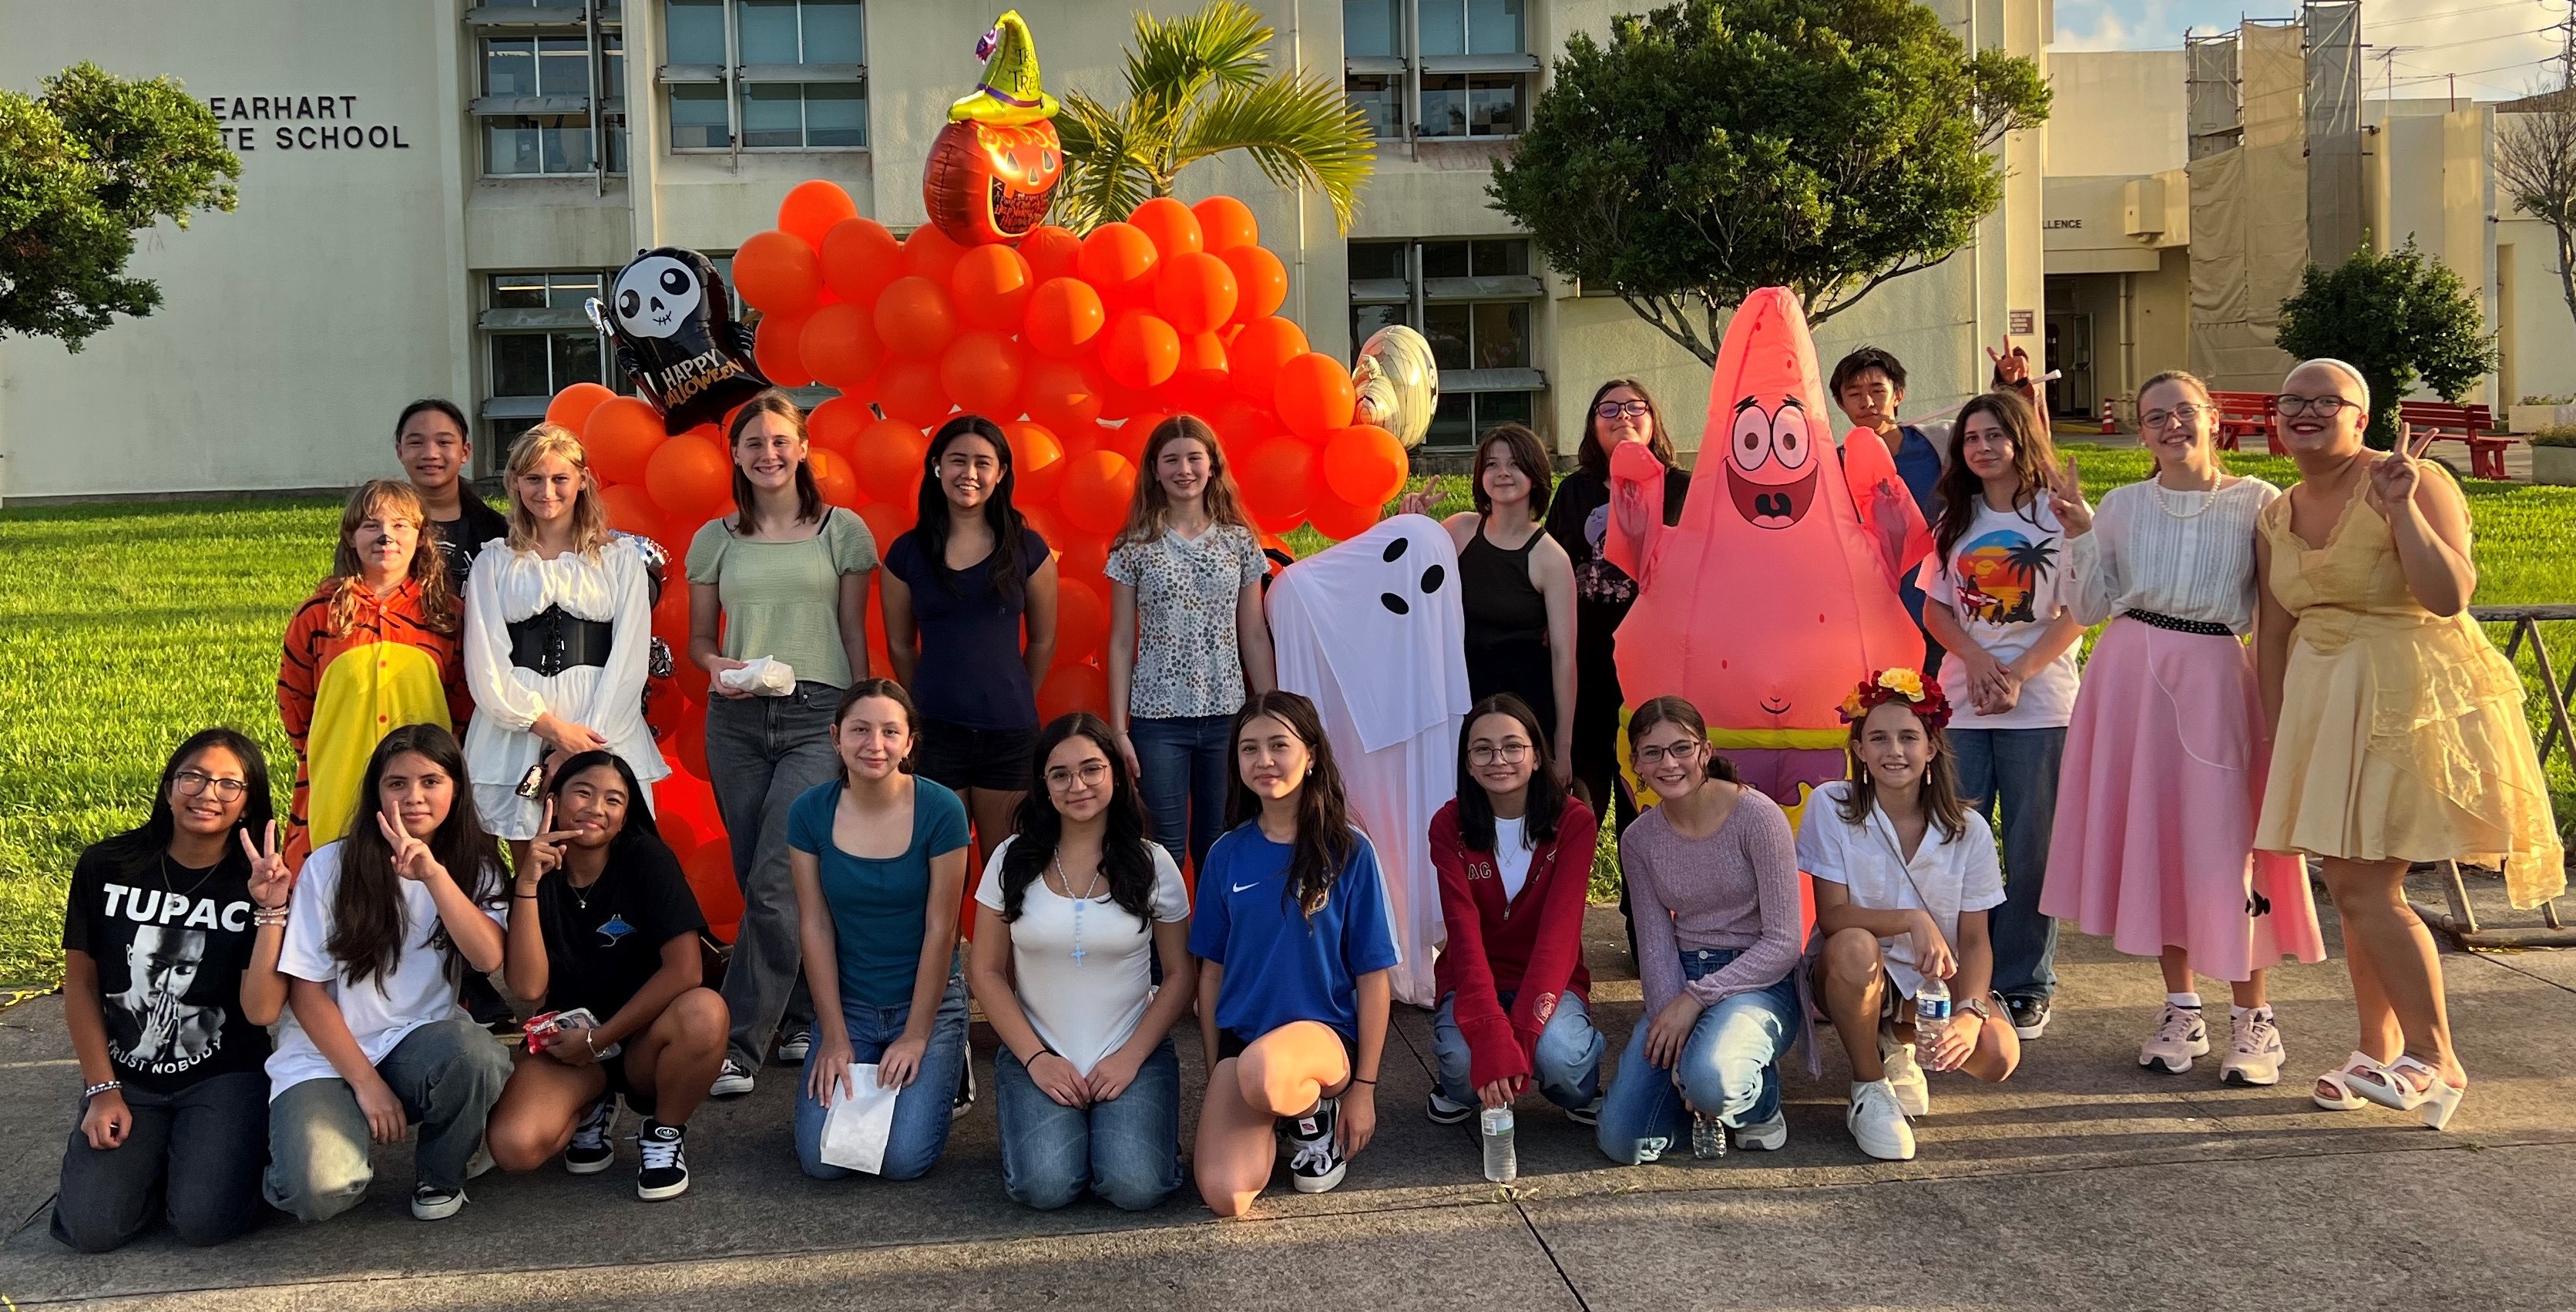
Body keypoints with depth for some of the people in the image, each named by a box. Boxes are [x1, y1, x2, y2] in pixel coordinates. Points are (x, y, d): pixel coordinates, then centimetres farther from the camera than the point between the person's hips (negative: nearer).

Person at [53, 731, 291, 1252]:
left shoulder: (260, 886, -6)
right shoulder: (105, 867, -3)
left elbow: (262, 1010, -16)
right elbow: (81, 985, 4)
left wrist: (272, 912, -23)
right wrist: (103, 1090, -1)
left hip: (223, 1078, -2)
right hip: (124, 1077, 2)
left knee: (205, 1222, -21)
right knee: (92, 1228, -17)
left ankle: (229, 1148, 11)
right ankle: (155, 1161, 14)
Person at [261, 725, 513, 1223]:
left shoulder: (474, 868, 4)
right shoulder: (331, 866, -4)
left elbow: (489, 958, -15)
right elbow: (306, 991, -4)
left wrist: (433, 874, -26)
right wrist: (366, 1082, -11)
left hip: (420, 1044, 3)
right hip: (326, 1056, -2)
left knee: (476, 1055, -35)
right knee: (318, 1192, -32)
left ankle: (442, 1173, -2)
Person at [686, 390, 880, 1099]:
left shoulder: (843, 530, 4)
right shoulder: (715, 540, 11)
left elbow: (855, 633, 5)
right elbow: (699, 638, 15)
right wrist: (717, 666, -8)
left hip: (816, 717, -3)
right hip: (736, 721, 3)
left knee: (775, 885, -12)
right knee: (762, 884, 7)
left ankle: (740, 1044, -7)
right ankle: (804, 1020, 21)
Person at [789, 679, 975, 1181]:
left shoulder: (941, 811, -15)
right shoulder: (810, 813, -7)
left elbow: (940, 929, -11)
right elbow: (815, 928, -5)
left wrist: (917, 1035, -10)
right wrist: (834, 1037, -6)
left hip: (928, 1001, -2)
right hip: (847, 1003, 2)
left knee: (905, 1158, -14)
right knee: (822, 1158, -11)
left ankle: (941, 1069, 16)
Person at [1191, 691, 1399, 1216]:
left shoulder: (1348, 851, -5)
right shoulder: (1227, 854, 3)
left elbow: (1373, 977, -3)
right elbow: (1212, 971, 10)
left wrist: (1363, 1088, -4)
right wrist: (1216, 1077, 8)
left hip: (1324, 1032, -3)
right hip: (1239, 1037, 3)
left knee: (1260, 1072, -40)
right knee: (1225, 1196, -21)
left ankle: (1317, 1111, -3)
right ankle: (1272, 1113, 12)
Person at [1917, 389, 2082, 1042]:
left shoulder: (2060, 515, 0)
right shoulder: (1956, 520, 13)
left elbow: (2078, 612, -5)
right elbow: (1935, 607, 10)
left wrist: (2018, 672, -15)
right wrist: (1977, 659, -8)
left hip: (2040, 702, -4)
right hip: (1961, 699, 4)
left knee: (2032, 848, 1)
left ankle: (2026, 986, 11)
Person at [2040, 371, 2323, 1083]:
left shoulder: (2258, 503, 2)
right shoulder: (2122, 506, 8)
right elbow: (2088, 609, 6)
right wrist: (2078, 533, -4)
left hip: (2216, 678, -3)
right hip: (2131, 676, 3)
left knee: (2224, 842, -3)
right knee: (2149, 834, 6)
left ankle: (2253, 1017, 11)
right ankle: (2181, 1008, 19)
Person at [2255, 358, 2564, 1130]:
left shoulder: (2414, 483, -11)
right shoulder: (2277, 518, 9)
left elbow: (2449, 596, -21)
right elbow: (2274, 633, 11)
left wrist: (2402, 510, -29)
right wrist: (2275, 734, 9)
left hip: (2406, 698, -7)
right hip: (2322, 704, 7)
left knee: (2364, 889, -9)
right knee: (2353, 886, 10)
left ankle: (2435, 1058, 6)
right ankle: (2378, 1053, 22)